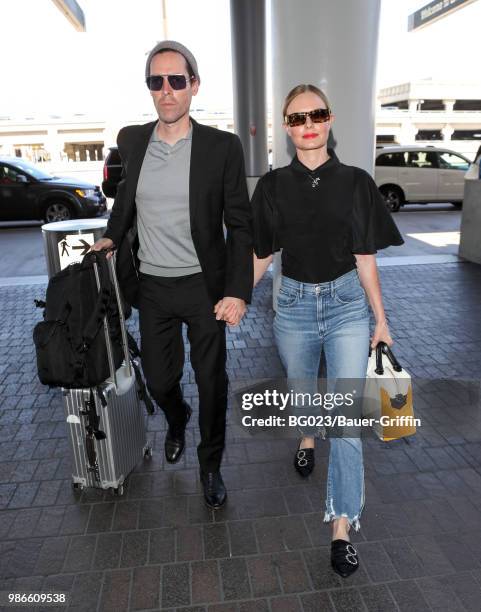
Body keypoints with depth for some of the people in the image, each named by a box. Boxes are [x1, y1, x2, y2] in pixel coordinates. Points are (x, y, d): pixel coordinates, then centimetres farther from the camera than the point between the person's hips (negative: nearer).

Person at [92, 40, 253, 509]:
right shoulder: (130, 140, 3)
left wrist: (237, 291, -14)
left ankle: (210, 463, 33)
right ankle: (176, 420, 50)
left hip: (204, 286, -3)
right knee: (159, 379, 14)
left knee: (211, 382, 7)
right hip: (152, 286, 3)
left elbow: (239, 224, -7)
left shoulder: (222, 147, -7)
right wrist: (112, 237, 6)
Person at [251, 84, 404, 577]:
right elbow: (261, 256, 4)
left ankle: (342, 528, 9)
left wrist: (381, 320, 1)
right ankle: (307, 437, 56)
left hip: (346, 304, -1)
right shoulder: (273, 186, 0)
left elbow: (364, 259, 0)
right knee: (300, 388, 21)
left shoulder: (355, 182, -3)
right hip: (294, 304, 2)